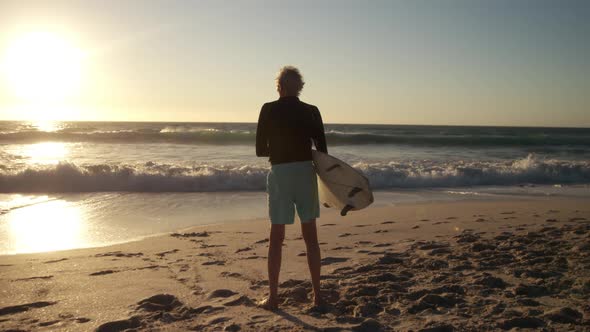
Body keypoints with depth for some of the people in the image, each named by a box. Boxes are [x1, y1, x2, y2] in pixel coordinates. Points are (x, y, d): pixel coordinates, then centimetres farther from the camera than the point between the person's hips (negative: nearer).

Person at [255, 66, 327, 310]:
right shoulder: (311, 111, 2)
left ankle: (273, 297, 10)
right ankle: (317, 294, 14)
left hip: (279, 173, -1)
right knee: (310, 236, 10)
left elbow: (260, 150, 1)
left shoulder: (269, 110, -2)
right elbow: (322, 150, 3)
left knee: (276, 238, 7)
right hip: (306, 172, 2)